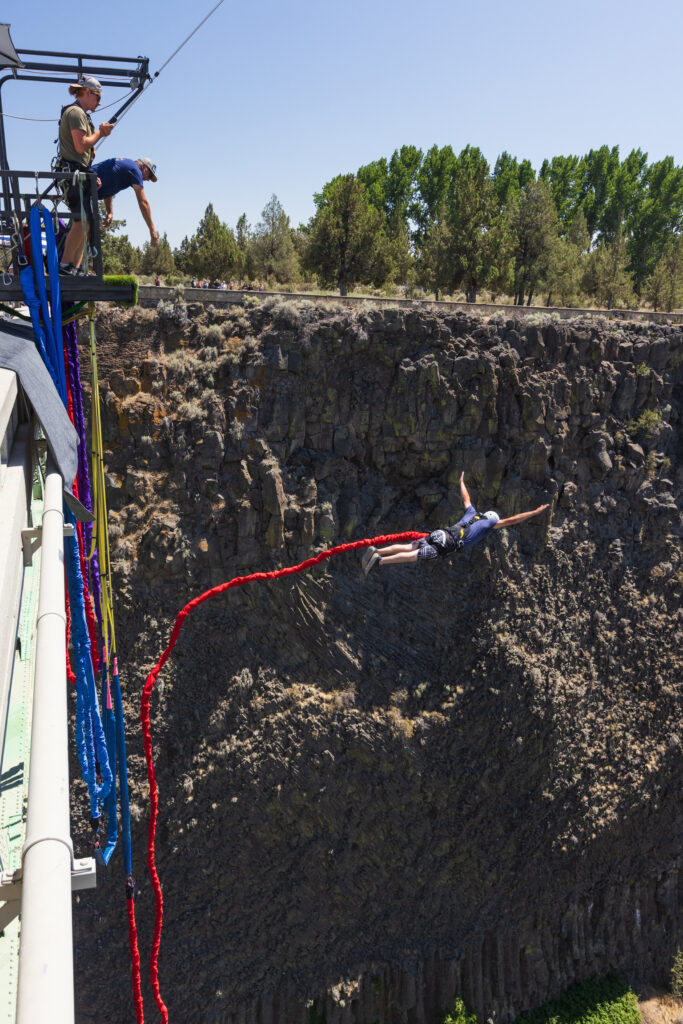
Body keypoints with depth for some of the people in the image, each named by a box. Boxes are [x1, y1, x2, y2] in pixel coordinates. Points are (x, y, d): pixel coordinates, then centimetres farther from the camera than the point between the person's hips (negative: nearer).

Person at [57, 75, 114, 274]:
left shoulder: (78, 113, 25)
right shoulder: (76, 112, -8)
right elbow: (81, 146, -17)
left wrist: (100, 133, 16)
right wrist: (100, 132, -5)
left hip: (78, 173, 11)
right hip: (73, 172, -11)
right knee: (82, 221, -16)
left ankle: (76, 267, 2)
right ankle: (65, 264, -16)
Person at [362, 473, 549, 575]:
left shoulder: (473, 513, 31)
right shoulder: (490, 522, 15)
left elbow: (465, 498, 45)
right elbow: (511, 520, 13)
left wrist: (462, 481, 62)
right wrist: (535, 512, 18)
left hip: (439, 533, 7)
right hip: (448, 543, -7)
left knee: (409, 548, -4)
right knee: (414, 556, -20)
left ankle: (377, 551, -20)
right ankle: (379, 560, -35)